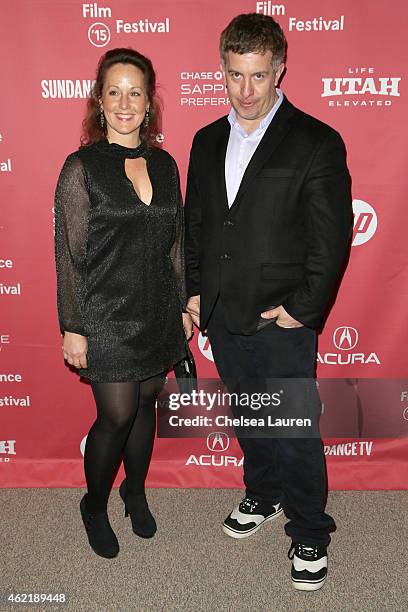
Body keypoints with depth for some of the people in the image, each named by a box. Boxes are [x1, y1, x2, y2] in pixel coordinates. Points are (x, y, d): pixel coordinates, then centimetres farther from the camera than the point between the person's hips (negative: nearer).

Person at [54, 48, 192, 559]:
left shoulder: (165, 165, 5)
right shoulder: (82, 167, -9)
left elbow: (175, 243, 11)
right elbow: (69, 254, -9)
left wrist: (184, 305, 11)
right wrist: (72, 328, -10)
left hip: (158, 312, 5)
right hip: (107, 314, -4)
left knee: (145, 405, 16)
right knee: (116, 416, 1)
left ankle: (136, 494, 40)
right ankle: (94, 505, 30)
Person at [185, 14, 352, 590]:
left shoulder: (317, 143, -9)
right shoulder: (207, 141, 8)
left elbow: (332, 238, -10)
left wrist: (303, 308, -13)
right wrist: (194, 290, 7)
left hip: (282, 322, -5)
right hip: (222, 316, 5)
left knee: (296, 432, 5)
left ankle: (310, 535, 27)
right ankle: (263, 495, 45)